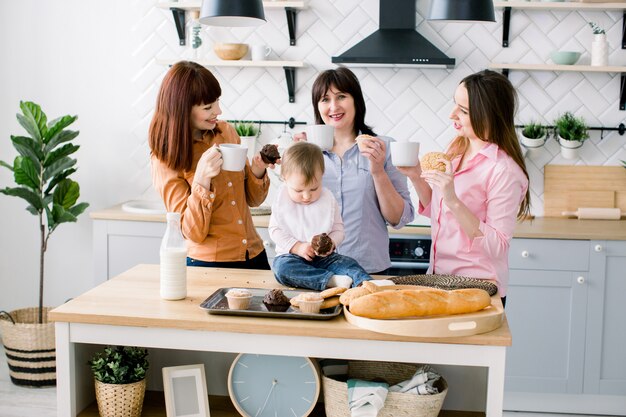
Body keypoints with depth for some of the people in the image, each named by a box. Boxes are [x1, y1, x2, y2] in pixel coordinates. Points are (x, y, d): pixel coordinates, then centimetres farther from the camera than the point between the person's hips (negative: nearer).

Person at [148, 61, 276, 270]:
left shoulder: (226, 131, 2)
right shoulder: (165, 161, -10)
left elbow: (253, 199, 10)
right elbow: (193, 233, -13)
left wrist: (258, 171, -10)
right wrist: (202, 179, -25)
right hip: (209, 264, -3)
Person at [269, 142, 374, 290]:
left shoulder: (328, 200, 0)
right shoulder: (282, 200, -1)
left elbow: (338, 230, 4)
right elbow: (275, 230, -1)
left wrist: (330, 243, -20)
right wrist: (297, 247, -16)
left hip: (323, 257, 2)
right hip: (292, 256, -1)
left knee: (347, 263, -25)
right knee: (282, 267, -34)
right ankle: (331, 280, -46)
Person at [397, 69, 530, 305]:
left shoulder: (504, 171, -20)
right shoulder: (456, 150, 3)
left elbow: (497, 246, -22)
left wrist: (453, 200, -28)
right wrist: (416, 178, -4)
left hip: (476, 287, -7)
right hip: (439, 277, 7)